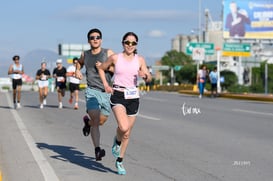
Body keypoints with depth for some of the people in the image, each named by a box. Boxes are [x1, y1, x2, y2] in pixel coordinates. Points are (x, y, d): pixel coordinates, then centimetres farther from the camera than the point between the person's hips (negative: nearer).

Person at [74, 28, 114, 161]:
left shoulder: (108, 53, 1)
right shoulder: (85, 55, 9)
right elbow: (79, 62, 33)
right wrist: (77, 70, 12)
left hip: (107, 92, 1)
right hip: (92, 91, -1)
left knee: (102, 121, 9)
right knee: (96, 120, -17)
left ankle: (87, 121, 43)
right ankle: (97, 149, -15)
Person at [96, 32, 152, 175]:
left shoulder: (140, 60, 3)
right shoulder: (115, 58, -1)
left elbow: (149, 79, 0)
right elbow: (101, 68, 14)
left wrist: (145, 75, -23)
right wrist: (106, 84, 5)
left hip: (133, 97, 3)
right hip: (118, 95, -3)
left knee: (127, 134, 8)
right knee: (124, 127, -27)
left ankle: (119, 161, 27)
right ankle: (117, 141, 9)